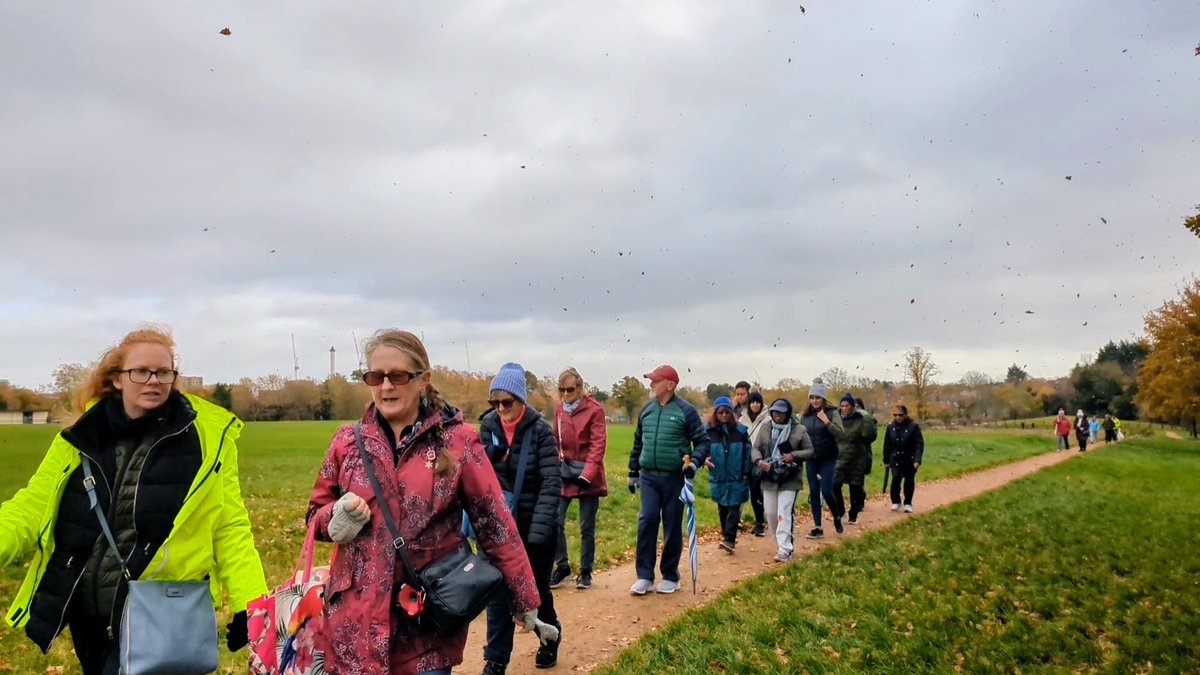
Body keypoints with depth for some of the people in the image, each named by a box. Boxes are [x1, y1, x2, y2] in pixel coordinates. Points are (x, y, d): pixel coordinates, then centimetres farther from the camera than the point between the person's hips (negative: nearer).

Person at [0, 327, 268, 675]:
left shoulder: (206, 436, -8)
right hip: (85, 613, 4)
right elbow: (33, 506, 3)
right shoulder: (84, 437, 3)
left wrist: (247, 603, -13)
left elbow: (229, 528, -6)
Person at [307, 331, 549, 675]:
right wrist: (338, 518, -11)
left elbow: (496, 524, -4)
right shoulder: (348, 440, 2)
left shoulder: (458, 441, -6)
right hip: (357, 617, 3)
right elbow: (316, 514, 13)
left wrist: (526, 603, -2)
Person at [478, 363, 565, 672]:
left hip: (535, 525, -2)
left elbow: (552, 483, -17)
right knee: (497, 591, 3)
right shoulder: (488, 426, -3)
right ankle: (496, 660, 17)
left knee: (536, 589, 13)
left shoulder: (540, 430, -14)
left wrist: (538, 531, -24)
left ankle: (551, 638, 41)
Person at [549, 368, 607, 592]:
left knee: (587, 526, 6)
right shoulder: (559, 408, 5)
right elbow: (556, 440, 12)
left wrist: (586, 475, -20)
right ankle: (562, 567, 15)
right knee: (555, 522, -1)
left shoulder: (594, 409, -11)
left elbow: (598, 445, -14)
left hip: (587, 475, -4)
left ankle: (585, 571, 20)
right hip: (564, 472, 4)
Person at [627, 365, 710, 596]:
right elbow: (638, 443, 18)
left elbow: (702, 441, -4)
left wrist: (694, 461, -21)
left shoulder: (685, 411, -7)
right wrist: (633, 472, 19)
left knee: (672, 527, 6)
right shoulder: (646, 410, 9)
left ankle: (670, 576, 19)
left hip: (674, 478, -3)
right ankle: (644, 576, 2)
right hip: (649, 477, 4)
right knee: (646, 522, -5)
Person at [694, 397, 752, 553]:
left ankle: (730, 539, -7)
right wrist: (702, 459, -26)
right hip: (718, 477, 2)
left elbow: (747, 452, 2)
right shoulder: (709, 430, -1)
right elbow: (702, 448, -5)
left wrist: (746, 473, -1)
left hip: (737, 478, -2)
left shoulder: (740, 430, -2)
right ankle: (726, 534, 28)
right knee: (722, 508, 14)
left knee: (733, 508, -6)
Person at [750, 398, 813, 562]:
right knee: (771, 513, 9)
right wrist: (759, 460, -18)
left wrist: (794, 455, -17)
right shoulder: (765, 428, 6)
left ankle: (784, 549, -13)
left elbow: (810, 451, 1)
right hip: (769, 478, 4)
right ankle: (784, 542, 29)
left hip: (789, 479, -4)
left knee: (784, 513, -12)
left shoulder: (799, 430, -3)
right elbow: (755, 448, 4)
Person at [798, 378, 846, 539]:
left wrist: (826, 421, -22)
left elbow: (842, 435, -14)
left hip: (828, 459, -4)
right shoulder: (805, 415, 3)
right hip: (811, 459, 4)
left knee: (826, 490, -9)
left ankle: (837, 517, 20)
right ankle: (817, 527, 14)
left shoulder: (832, 413, -7)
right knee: (814, 492, 6)